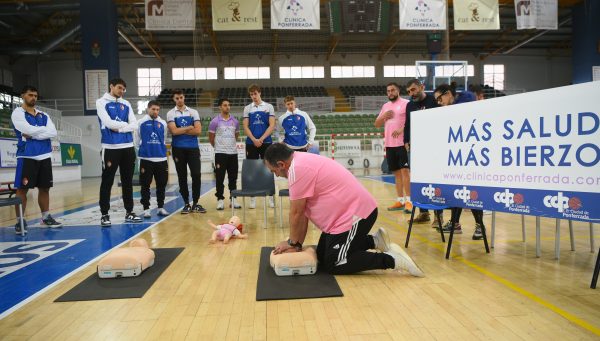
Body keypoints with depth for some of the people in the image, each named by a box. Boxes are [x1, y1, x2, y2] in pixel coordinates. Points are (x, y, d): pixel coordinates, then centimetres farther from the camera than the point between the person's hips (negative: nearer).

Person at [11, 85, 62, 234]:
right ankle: (20, 221, 4)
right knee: (22, 189, -3)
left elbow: (53, 133, 0)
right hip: (27, 156, -5)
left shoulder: (43, 115, 15)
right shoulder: (17, 113, -2)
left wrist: (34, 135, -11)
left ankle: (46, 218, 21)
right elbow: (29, 130, -18)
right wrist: (45, 129, -2)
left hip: (45, 156, 6)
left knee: (44, 188, 10)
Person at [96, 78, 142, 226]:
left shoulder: (126, 104, 14)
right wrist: (125, 124, -1)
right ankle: (104, 214, 9)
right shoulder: (101, 102, 1)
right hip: (110, 148, -4)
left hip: (128, 147, 5)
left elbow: (134, 125, 4)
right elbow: (108, 123, -13)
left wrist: (119, 128, -10)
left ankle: (129, 212, 18)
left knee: (127, 181, 10)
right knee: (107, 182, 0)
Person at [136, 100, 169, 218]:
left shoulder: (163, 123, 8)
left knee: (161, 184, 8)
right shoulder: (141, 122, 0)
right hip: (146, 159, -2)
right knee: (145, 185, 3)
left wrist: (159, 148, 13)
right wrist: (145, 148, 10)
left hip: (161, 159, 3)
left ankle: (161, 207, 19)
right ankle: (146, 209, 12)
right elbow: (137, 140, 6)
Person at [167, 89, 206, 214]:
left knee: (196, 175, -4)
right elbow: (174, 131, -12)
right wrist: (190, 127, -5)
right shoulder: (171, 114, 3)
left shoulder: (193, 112, 6)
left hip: (193, 147, 1)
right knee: (182, 177, 5)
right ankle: (186, 204, 14)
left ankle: (195, 203, 8)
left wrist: (181, 131, -7)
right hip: (178, 148, 0)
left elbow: (198, 131, -5)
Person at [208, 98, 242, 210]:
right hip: (220, 153, -3)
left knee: (233, 177, 7)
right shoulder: (215, 121, -3)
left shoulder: (235, 121, 8)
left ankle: (233, 199, 16)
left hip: (233, 153, 3)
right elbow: (211, 138, 4)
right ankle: (220, 199, 9)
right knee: (220, 178, 0)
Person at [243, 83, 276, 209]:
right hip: (251, 143, 1)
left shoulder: (269, 107, 5)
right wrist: (254, 140, -11)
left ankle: (271, 196, 10)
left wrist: (261, 139, -12)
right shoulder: (247, 108, 9)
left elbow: (272, 126, -3)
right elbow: (245, 127, 3)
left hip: (266, 142, -1)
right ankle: (253, 197, 11)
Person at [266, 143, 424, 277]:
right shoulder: (301, 162, 11)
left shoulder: (297, 169, -21)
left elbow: (296, 212, -14)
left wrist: (292, 242, 0)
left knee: (333, 265, -3)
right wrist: (298, 243, 13)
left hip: (356, 214, -10)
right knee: (322, 256, 16)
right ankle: (373, 240, 19)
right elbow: (303, 212, 13)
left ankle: (391, 259, -2)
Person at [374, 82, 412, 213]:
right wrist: (384, 116, -1)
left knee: (405, 171, -9)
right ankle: (400, 200, 14)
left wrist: (402, 129, -25)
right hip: (389, 144, 6)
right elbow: (377, 124, 19)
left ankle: (408, 201, -7)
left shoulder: (406, 103, -2)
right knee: (396, 172, 9)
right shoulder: (385, 106, 18)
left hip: (402, 143, -6)